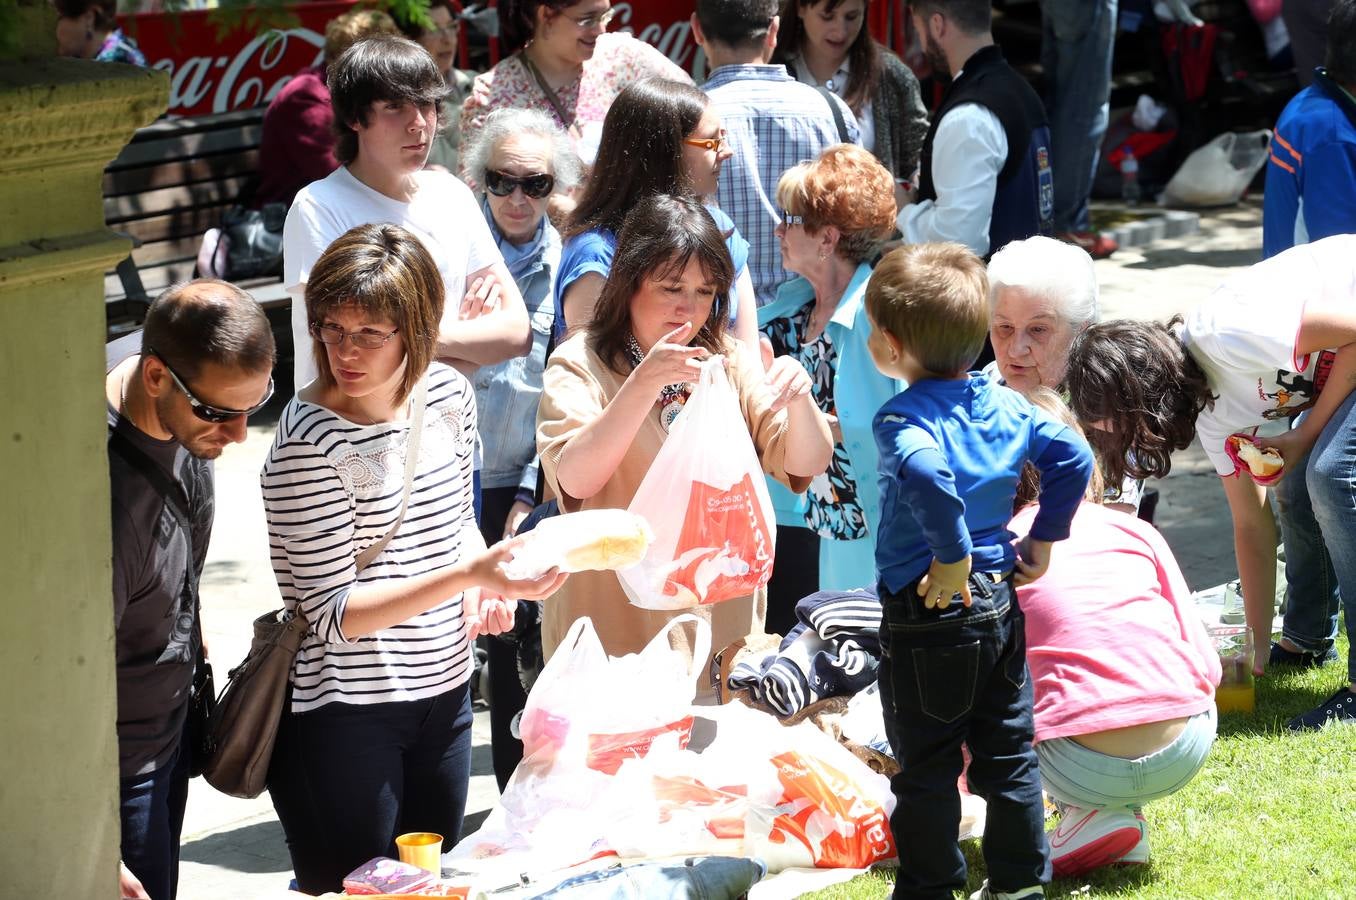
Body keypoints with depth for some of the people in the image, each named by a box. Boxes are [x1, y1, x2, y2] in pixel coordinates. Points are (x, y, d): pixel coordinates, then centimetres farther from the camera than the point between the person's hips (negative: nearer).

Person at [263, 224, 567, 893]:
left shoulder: (448, 394, -1)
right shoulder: (309, 441, -20)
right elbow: (335, 613, -21)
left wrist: (484, 588, -4)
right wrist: (468, 575, -30)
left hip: (443, 689, 7)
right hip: (344, 712, -6)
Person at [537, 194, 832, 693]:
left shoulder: (728, 362, 8)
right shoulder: (580, 365, -5)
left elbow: (806, 463, 1)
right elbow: (575, 479, -21)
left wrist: (798, 400, -19)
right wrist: (644, 384, -32)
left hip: (720, 622, 4)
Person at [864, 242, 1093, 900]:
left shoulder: (903, 418, -18)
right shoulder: (1005, 405, 4)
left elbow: (927, 475, -38)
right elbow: (1074, 458, 8)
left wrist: (953, 556, -29)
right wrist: (1043, 540, 13)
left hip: (927, 616, -7)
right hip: (1000, 604, 7)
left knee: (926, 768, 5)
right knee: (1007, 753, 17)